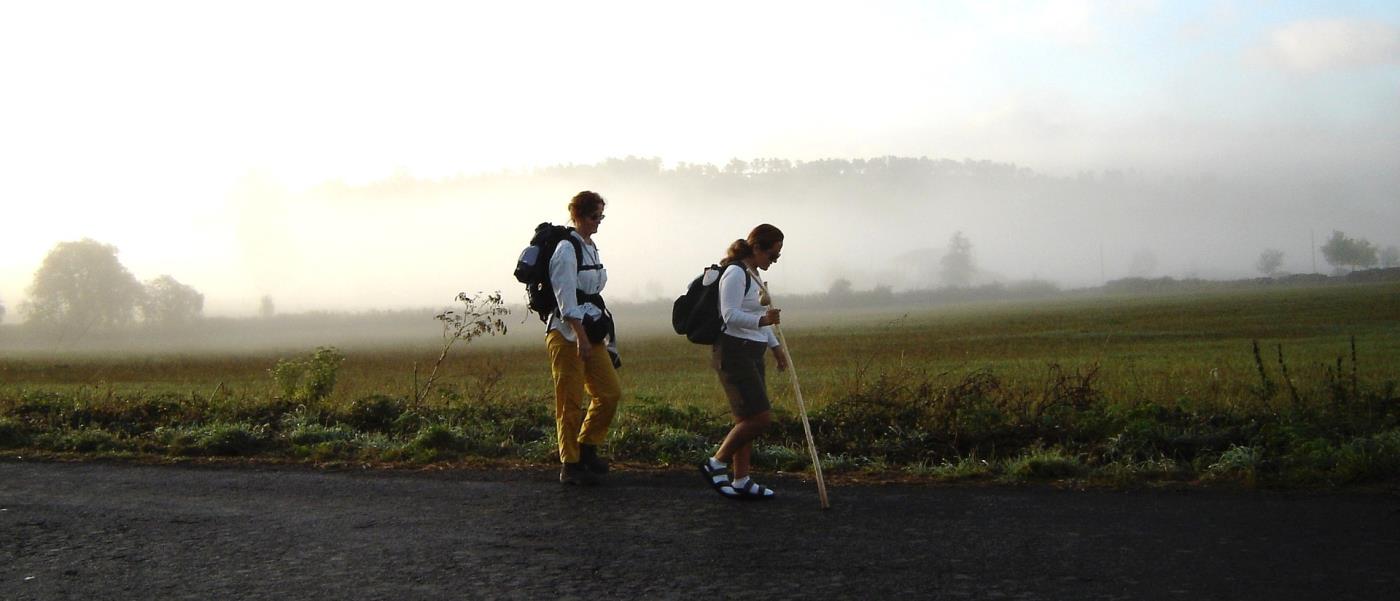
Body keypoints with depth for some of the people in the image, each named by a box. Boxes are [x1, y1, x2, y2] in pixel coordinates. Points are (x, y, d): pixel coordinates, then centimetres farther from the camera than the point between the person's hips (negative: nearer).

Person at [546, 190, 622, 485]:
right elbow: (566, 298, -18)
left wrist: (600, 333, 18)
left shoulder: (591, 248, 16)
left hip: (591, 333, 9)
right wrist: (580, 335, -23)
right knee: (571, 402, -3)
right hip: (567, 333, -9)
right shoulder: (566, 249, -11)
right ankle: (570, 464, 5)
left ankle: (586, 448, 21)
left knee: (610, 392, 6)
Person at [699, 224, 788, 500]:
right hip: (734, 353, -10)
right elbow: (730, 315, -22)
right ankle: (715, 464, -2)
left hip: (751, 353, 10)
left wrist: (774, 345, 29)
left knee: (747, 420, 10)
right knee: (760, 417, -13)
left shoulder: (752, 273, 18)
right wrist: (761, 320, -36)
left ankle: (741, 481, 15)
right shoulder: (736, 273, -13)